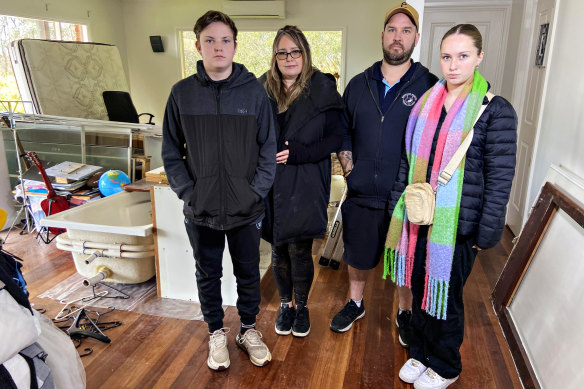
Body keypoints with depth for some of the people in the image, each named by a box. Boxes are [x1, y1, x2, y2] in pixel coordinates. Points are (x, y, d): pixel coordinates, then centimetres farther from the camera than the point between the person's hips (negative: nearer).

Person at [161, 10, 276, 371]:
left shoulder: (254, 91, -3)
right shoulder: (182, 93, -1)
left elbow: (268, 148, -1)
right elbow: (171, 151, 3)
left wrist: (256, 191, -9)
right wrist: (188, 192, -6)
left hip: (246, 209, 0)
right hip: (201, 210, 1)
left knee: (248, 273, 16)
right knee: (208, 275, 16)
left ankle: (248, 329, 38)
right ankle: (216, 333, 38)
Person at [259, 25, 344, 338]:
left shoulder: (322, 91, -3)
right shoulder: (262, 90, 6)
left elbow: (336, 137, -5)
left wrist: (298, 153, -16)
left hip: (305, 185, -3)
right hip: (271, 183, 3)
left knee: (299, 250, 2)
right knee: (278, 248, 12)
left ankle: (301, 306, 28)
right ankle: (285, 304, 34)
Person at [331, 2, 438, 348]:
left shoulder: (429, 86, -5)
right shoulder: (359, 84, 5)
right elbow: (342, 130, 12)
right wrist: (350, 168, -1)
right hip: (362, 194, 3)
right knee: (358, 257, 18)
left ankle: (405, 313, 39)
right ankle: (356, 303, 43)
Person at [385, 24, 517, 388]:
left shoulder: (496, 110, -9)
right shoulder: (426, 102, 6)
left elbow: (500, 177, -10)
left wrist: (486, 234, -12)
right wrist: (399, 207, 10)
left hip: (458, 225, -4)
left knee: (445, 297, 10)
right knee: (420, 288, 16)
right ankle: (420, 353, 39)